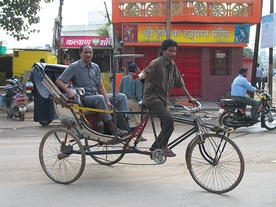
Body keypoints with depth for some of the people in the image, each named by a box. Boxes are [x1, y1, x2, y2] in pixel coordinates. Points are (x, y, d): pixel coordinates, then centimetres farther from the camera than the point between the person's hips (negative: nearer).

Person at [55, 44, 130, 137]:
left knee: (121, 97, -9)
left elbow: (100, 86, 14)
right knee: (100, 98, -38)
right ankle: (113, 129, -39)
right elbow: (58, 81, -9)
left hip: (97, 95, 7)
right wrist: (68, 91, -28)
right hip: (83, 98, -7)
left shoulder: (95, 67, 14)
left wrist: (107, 101, -2)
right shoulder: (74, 67, -3)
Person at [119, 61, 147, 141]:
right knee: (137, 118, 5)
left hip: (125, 101, 4)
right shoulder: (136, 79, -9)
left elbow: (120, 91, 8)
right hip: (133, 101, -4)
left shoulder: (123, 78, 6)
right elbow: (138, 93, -11)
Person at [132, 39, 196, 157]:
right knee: (169, 119, -26)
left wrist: (190, 98, 21)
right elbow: (146, 71, -26)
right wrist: (140, 76, -49)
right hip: (152, 97, -9)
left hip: (162, 99, 9)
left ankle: (154, 148, 22)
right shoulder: (157, 63, -9)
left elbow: (179, 83, 19)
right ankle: (163, 146, -11)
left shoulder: (172, 65, 13)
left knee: (166, 127, 8)